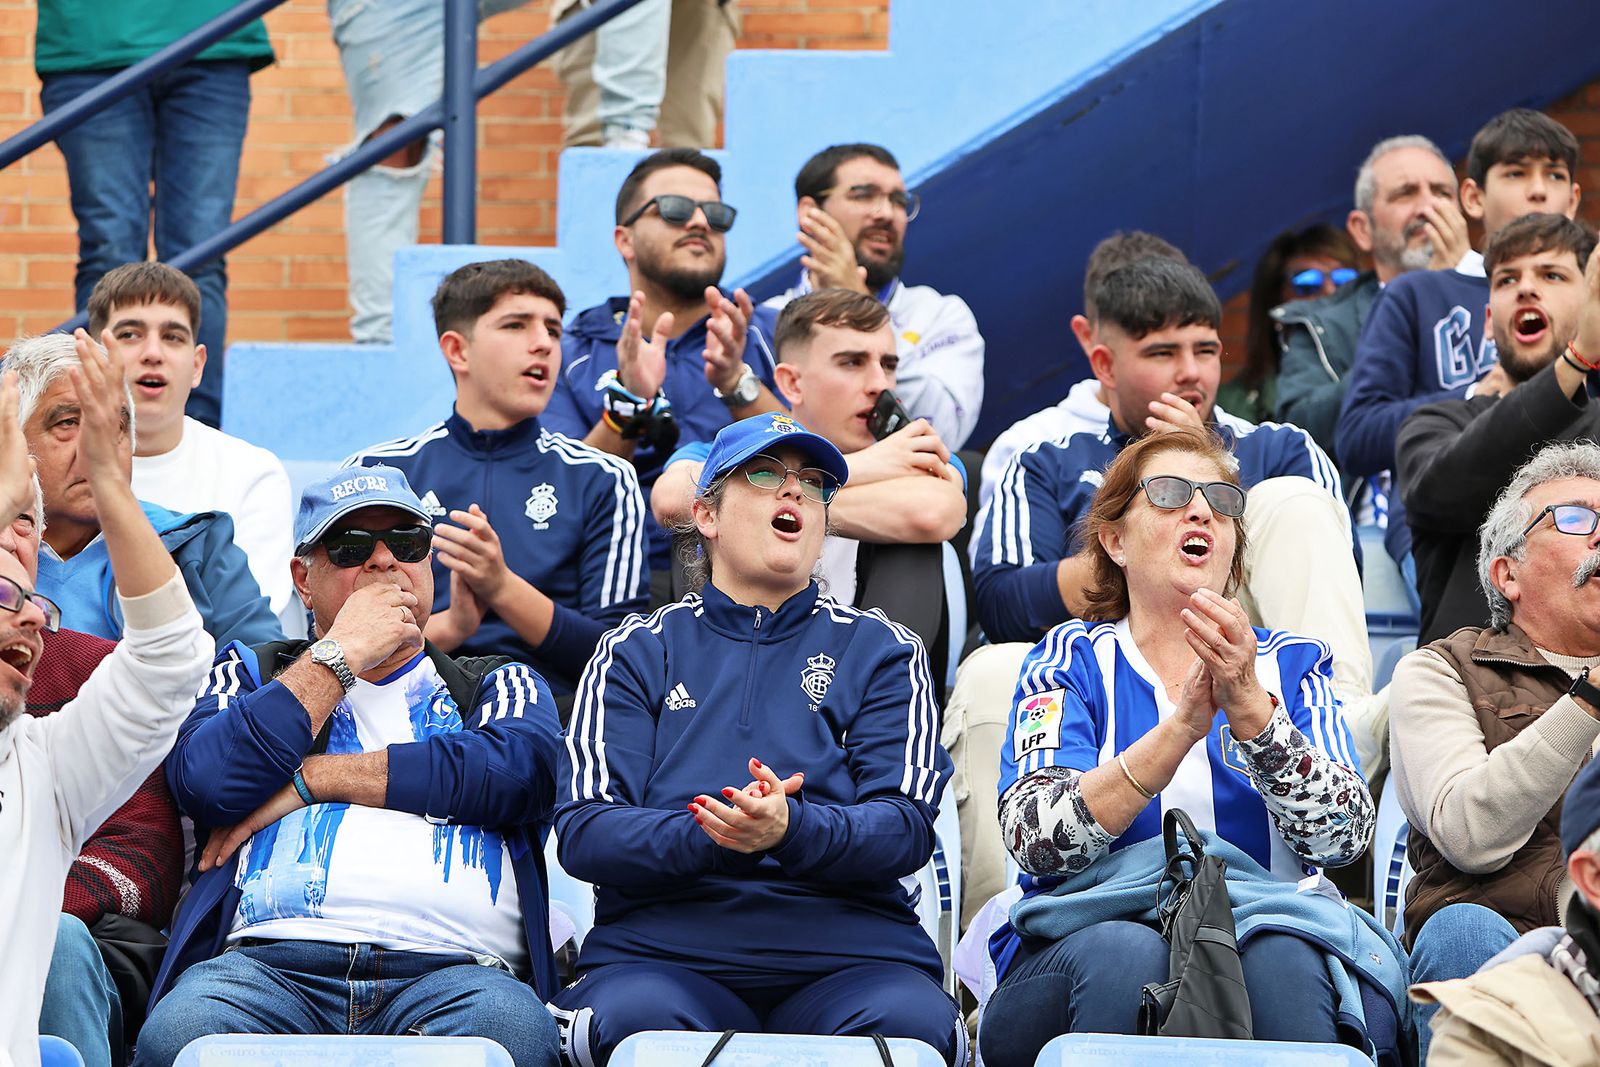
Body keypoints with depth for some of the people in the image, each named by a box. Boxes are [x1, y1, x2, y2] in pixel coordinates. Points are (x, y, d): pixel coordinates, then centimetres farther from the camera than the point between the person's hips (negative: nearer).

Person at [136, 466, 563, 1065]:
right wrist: (341, 653, 9)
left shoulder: (497, 685, 27)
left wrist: (317, 778, 3)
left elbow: (517, 773, 1)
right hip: (269, 957, 1)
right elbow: (206, 781, 3)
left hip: (450, 966, 0)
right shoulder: (252, 673, 27)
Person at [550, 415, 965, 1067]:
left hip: (845, 948, 1)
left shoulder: (881, 650, 17)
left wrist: (790, 830, -20)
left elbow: (906, 828, 2)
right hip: (663, 947, -1)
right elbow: (583, 831, 3)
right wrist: (708, 836, -17)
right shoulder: (636, 651, 16)